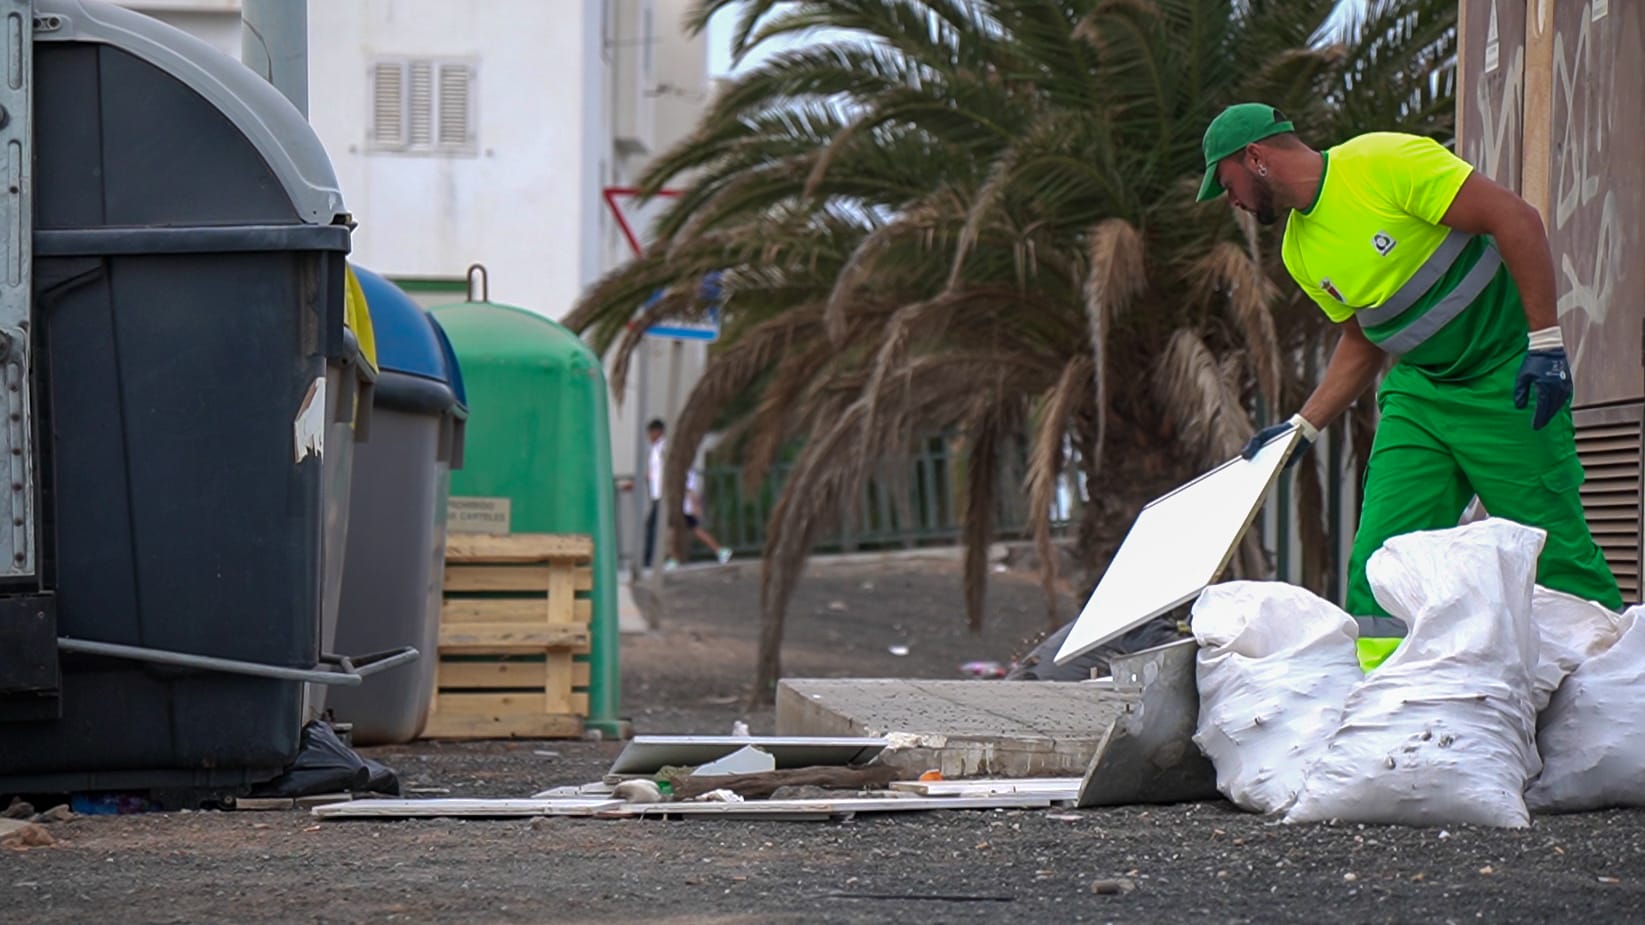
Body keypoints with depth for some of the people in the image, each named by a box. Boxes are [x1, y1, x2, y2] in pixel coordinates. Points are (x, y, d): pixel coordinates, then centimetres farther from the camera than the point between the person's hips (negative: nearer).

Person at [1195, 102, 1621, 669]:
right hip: (1417, 391, 7)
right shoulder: (1302, 251, 8)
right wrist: (1302, 428, 13)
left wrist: (1545, 343, -22)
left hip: (1506, 382, -7)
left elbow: (1516, 219, -18)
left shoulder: (1384, 163, -16)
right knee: (1380, 556, -5)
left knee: (1555, 553, -7)